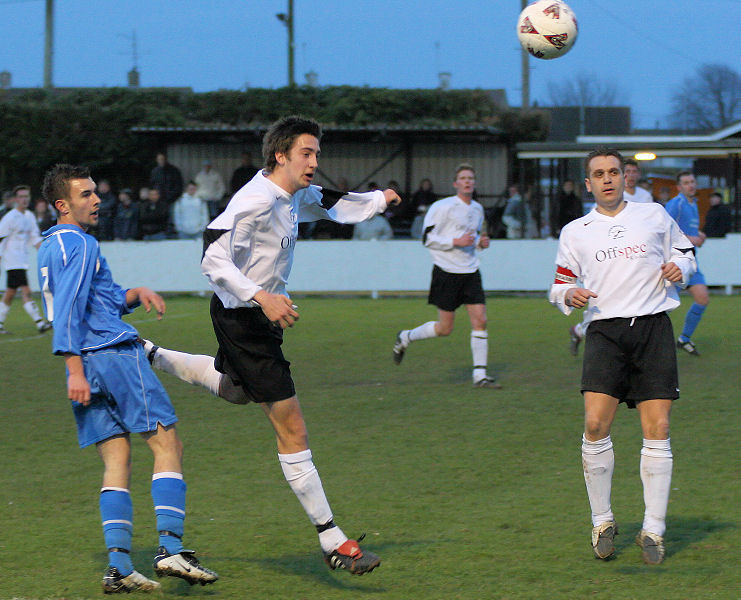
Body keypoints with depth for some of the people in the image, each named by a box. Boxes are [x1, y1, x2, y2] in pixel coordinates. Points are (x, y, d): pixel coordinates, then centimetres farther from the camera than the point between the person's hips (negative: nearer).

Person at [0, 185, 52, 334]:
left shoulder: (29, 216, 12)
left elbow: (35, 238, 17)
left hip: (23, 260, 8)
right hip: (12, 261, -8)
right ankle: (39, 323, -21)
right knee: (26, 292, -15)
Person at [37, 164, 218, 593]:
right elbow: (69, 311, -16)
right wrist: (76, 369, -20)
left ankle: (119, 566, -4)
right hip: (114, 353, -9)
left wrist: (137, 294, 11)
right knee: (168, 446, -6)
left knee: (117, 462, 5)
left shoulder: (52, 247, 22)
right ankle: (171, 548, -16)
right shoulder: (79, 245, -7)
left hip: (87, 367, 9)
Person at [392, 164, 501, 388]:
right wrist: (456, 241, -20)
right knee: (445, 328, -2)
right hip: (447, 271, -6)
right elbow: (428, 239, -11)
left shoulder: (478, 209, 13)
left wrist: (480, 243, 7)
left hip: (470, 272, 6)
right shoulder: (443, 207, -10)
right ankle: (405, 338, 24)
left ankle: (479, 375, -3)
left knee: (480, 320, -6)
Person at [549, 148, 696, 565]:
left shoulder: (655, 215, 11)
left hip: (654, 327, 0)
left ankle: (654, 530, 2)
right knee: (596, 424, -15)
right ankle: (603, 522, 1)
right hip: (605, 331, 0)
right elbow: (559, 285, 16)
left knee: (657, 430, -6)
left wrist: (680, 267, 0)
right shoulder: (575, 232, 12)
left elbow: (685, 251, 23)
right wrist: (568, 295, -7)